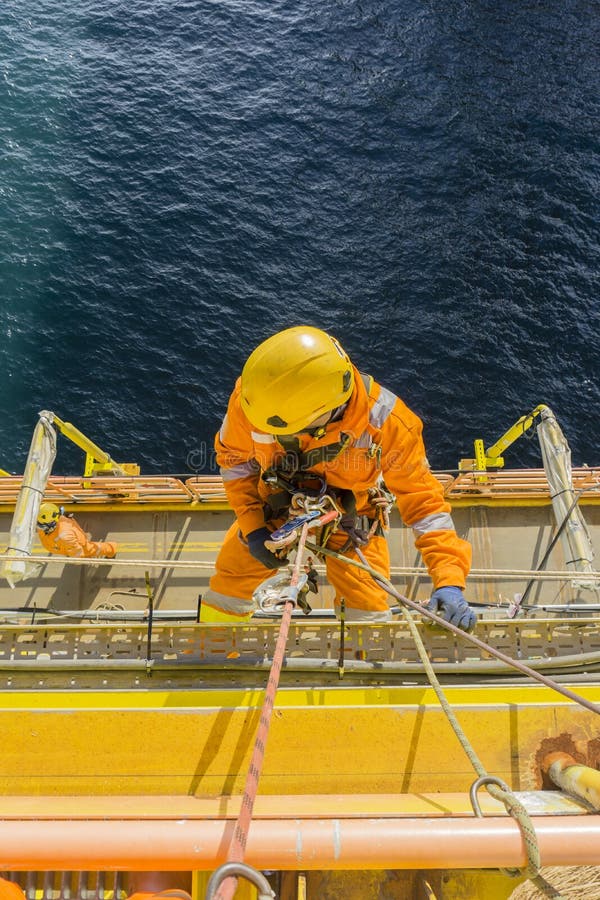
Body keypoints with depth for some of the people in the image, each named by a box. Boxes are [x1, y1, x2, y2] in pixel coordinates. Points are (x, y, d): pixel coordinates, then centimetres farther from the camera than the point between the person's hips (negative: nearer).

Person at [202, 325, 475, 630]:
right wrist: (252, 525, -16)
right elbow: (234, 458, -9)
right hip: (274, 513, 2)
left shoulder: (384, 422, -35)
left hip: (349, 522, -1)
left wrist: (449, 581, -35)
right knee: (225, 597, 8)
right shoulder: (248, 398, -30)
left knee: (368, 618, -4)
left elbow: (424, 502, -27)